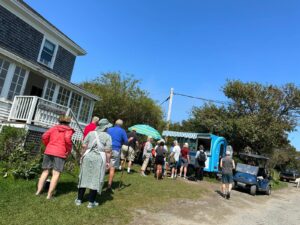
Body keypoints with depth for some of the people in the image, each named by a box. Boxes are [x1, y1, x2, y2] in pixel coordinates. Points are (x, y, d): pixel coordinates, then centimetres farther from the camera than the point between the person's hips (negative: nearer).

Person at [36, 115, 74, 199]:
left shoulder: (54, 128, 14)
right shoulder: (68, 130, 3)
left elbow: (44, 136, 3)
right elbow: (67, 138, -17)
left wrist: (48, 146, 16)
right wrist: (69, 150, -6)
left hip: (48, 151, 4)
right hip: (60, 153, -4)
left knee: (45, 171, 14)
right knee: (56, 174, 0)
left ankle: (38, 191, 15)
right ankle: (49, 195, 1)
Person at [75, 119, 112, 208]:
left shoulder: (90, 133, 7)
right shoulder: (107, 136, -4)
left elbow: (84, 146, 5)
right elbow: (108, 151, -9)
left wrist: (82, 156, 14)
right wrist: (107, 161, -3)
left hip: (88, 156, 4)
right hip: (99, 159, -4)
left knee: (84, 178, 13)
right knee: (96, 180, 5)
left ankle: (79, 199, 22)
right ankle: (91, 202, 12)